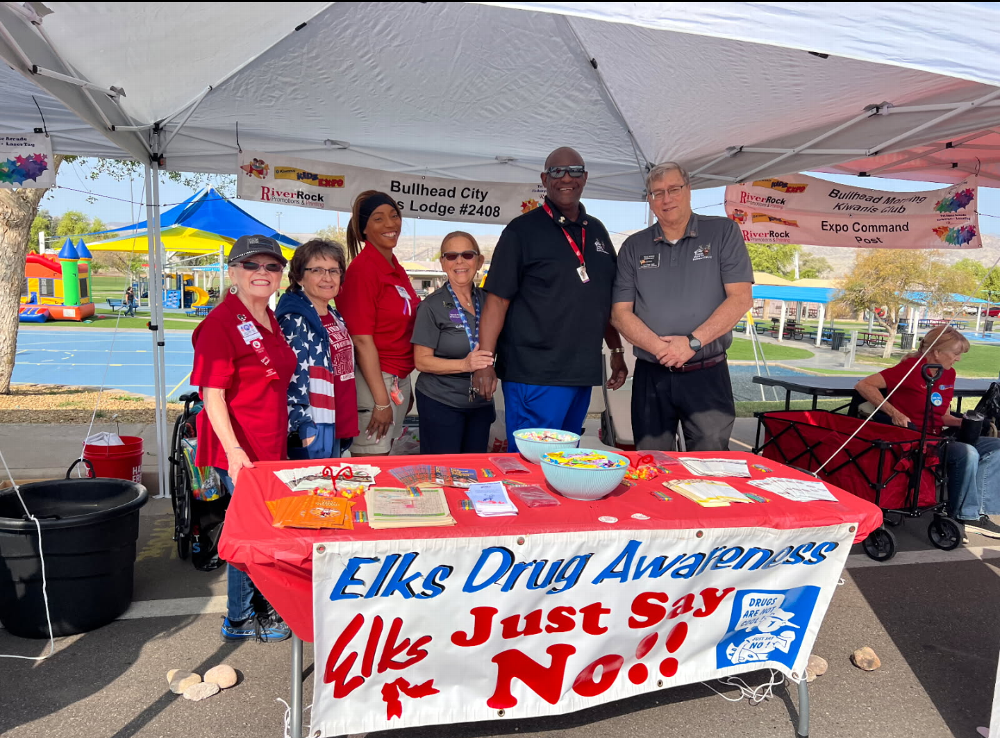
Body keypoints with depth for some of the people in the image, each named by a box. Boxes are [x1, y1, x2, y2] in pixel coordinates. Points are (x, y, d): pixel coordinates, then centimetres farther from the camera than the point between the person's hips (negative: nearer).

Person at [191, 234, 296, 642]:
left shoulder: (270, 321, 11)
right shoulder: (220, 323, -15)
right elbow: (212, 395, -19)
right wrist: (234, 451, -26)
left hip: (272, 446, 8)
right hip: (239, 451, -8)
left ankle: (261, 604, 36)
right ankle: (240, 619, 23)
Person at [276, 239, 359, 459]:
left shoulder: (335, 318, 12)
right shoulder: (295, 322, -14)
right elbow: (292, 380, -19)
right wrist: (306, 429, -22)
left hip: (336, 427, 9)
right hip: (313, 431, -9)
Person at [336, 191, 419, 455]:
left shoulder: (396, 269, 11)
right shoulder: (363, 269, -14)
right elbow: (362, 341, -17)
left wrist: (406, 390, 16)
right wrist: (381, 401, -18)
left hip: (400, 380, 8)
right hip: (373, 380, -8)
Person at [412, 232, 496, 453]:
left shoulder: (487, 300, 5)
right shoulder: (432, 306, -10)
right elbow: (422, 361, -12)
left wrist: (486, 363, -1)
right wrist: (465, 364, -24)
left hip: (481, 403, 5)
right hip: (440, 404, -5)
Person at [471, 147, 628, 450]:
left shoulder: (597, 231, 14)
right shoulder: (523, 230, -4)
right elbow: (497, 300, -9)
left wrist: (617, 351, 17)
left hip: (584, 372, 6)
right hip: (536, 376, -6)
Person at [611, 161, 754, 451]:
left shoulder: (723, 232, 2)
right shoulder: (634, 247, 8)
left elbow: (741, 298, -6)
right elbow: (620, 312, 2)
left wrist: (693, 342, -17)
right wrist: (660, 347, -14)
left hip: (708, 375, -2)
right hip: (651, 376, 2)